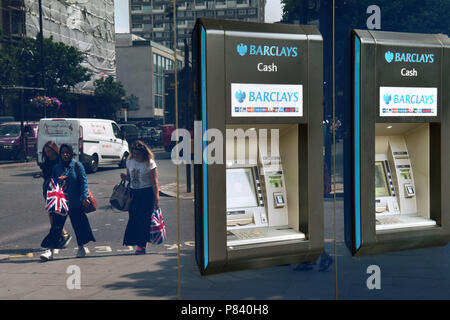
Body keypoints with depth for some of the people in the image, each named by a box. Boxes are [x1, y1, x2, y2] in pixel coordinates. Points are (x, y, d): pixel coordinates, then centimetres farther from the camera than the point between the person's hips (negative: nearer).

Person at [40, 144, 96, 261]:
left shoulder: (77, 166, -1)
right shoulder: (56, 168, 8)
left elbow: (84, 181, -4)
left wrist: (84, 197, -14)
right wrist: (57, 181, -8)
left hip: (75, 203, -1)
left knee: (79, 224, 9)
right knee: (56, 226, -2)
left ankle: (81, 247, 26)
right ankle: (50, 250, -1)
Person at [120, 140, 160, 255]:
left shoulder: (150, 164, -9)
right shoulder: (129, 162, 8)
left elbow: (154, 183, -11)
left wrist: (156, 199, -16)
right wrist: (125, 177, -5)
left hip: (147, 193, -5)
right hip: (133, 193, 5)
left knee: (143, 219, -6)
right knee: (133, 218, 1)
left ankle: (141, 245, 3)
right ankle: (141, 244, 14)